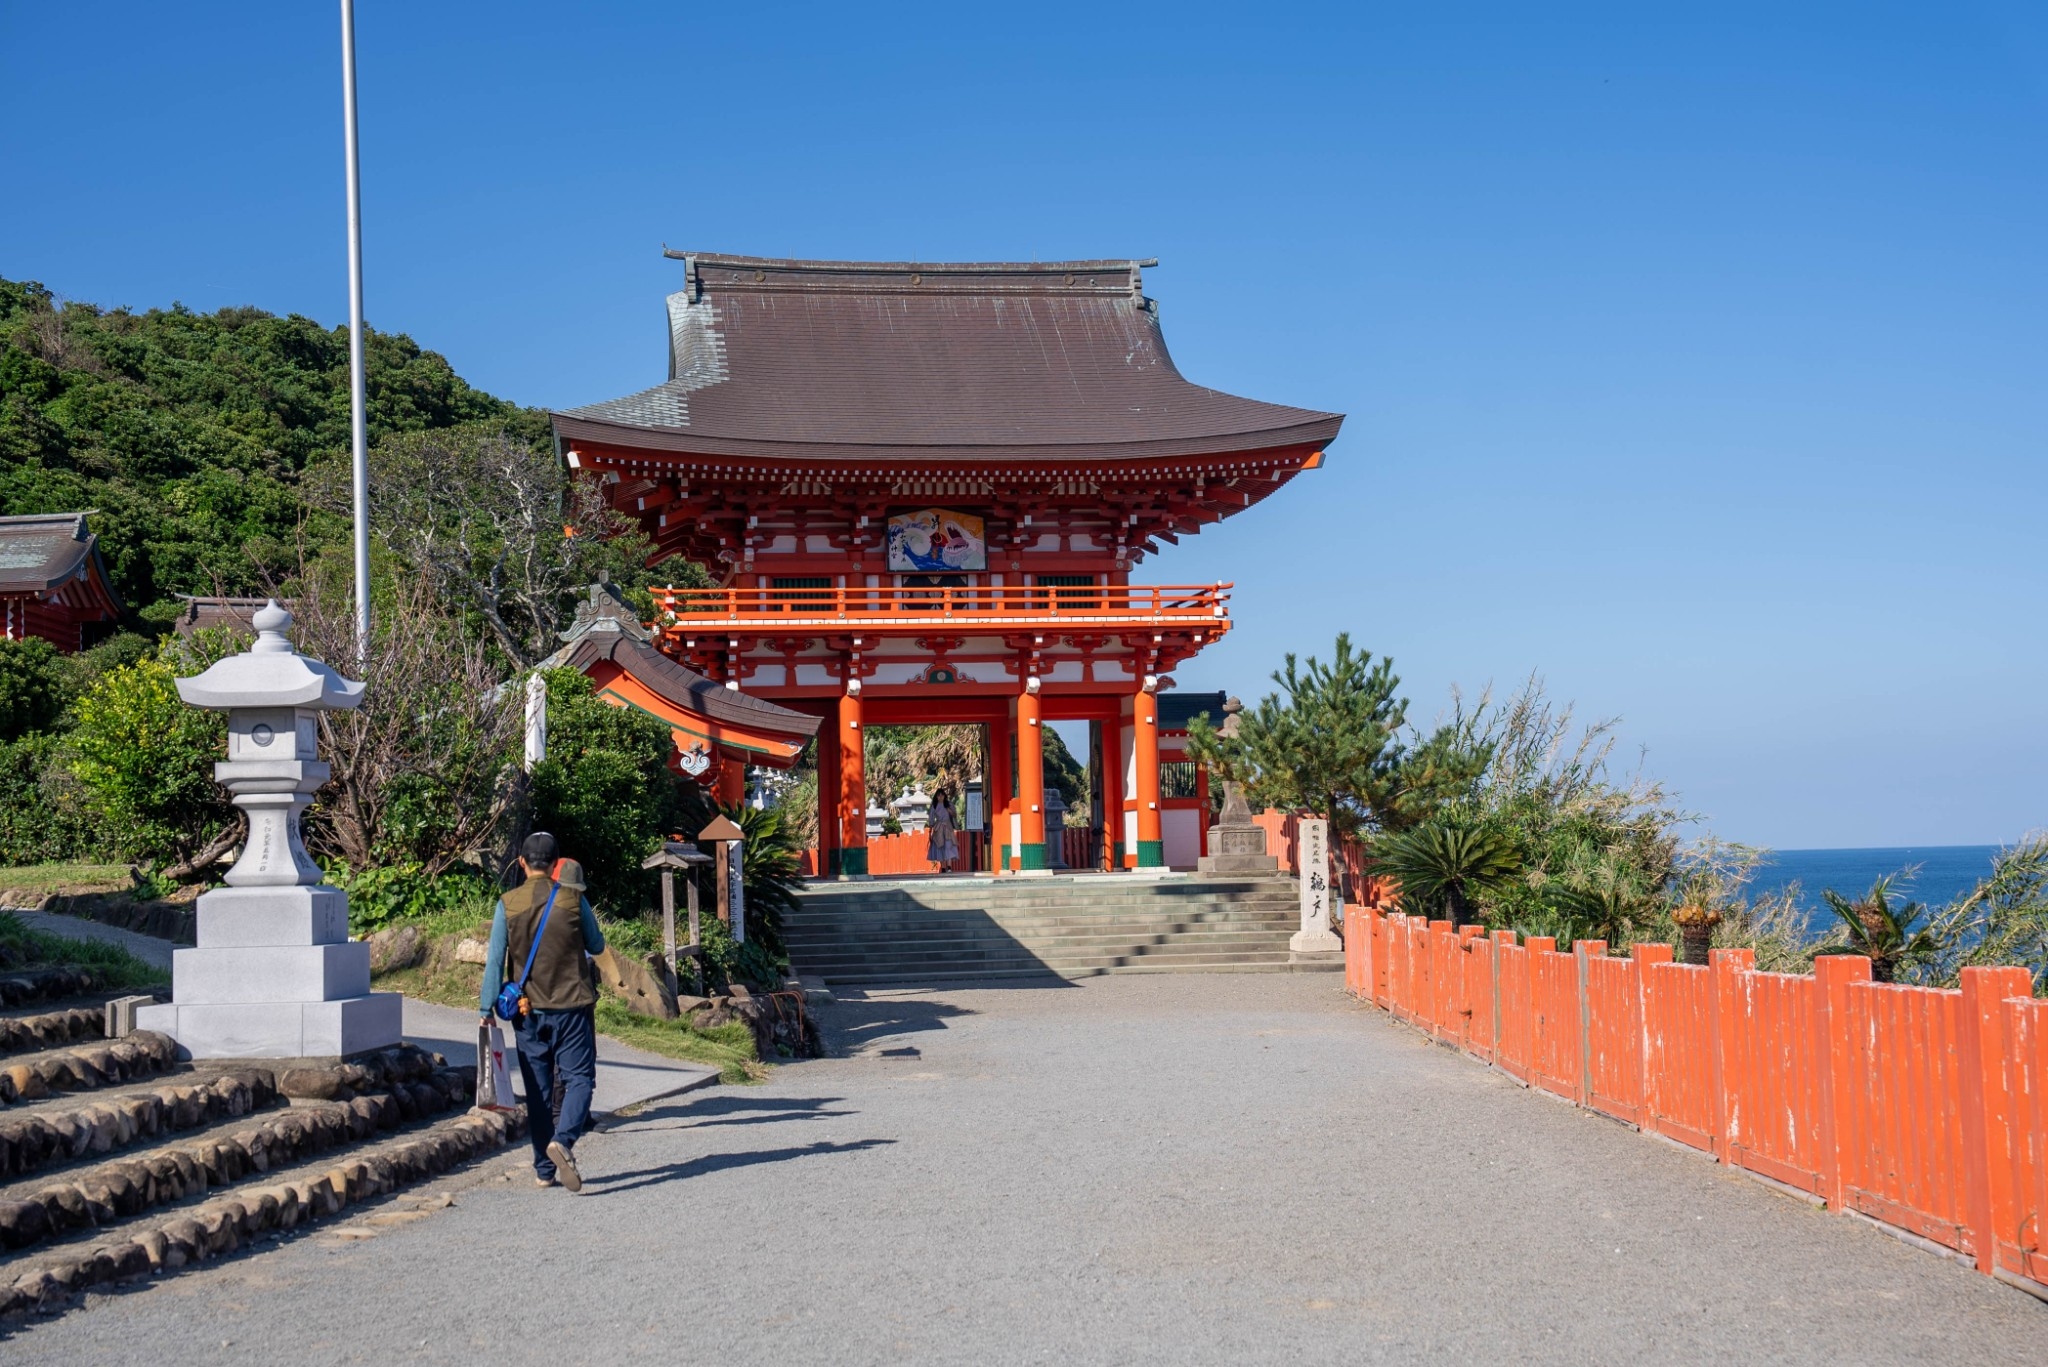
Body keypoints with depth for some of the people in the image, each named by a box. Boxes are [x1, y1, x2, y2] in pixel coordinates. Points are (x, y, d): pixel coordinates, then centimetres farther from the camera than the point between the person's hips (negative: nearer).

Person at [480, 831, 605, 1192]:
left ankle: (544, 1170, 12)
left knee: (538, 1091, 9)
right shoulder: (573, 899, -5)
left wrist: (488, 1008, 4)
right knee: (579, 1078, 2)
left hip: (528, 1011, 2)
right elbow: (597, 946, 9)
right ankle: (563, 1139, -25)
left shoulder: (508, 904, -3)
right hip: (571, 1005, -2)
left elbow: (495, 961, -4)